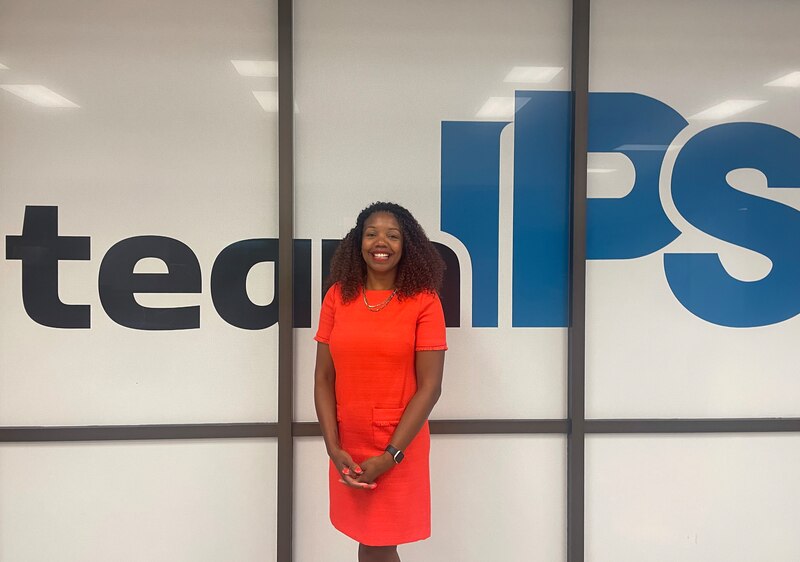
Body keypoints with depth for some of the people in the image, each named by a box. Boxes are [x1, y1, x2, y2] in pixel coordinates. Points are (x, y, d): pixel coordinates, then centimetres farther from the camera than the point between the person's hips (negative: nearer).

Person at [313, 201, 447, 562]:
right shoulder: (337, 296, 0)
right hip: (348, 448, 3)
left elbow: (429, 387, -10)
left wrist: (389, 455, -13)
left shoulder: (423, 301, -8)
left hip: (399, 448, -2)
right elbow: (323, 378, 1)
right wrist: (333, 448, -6)